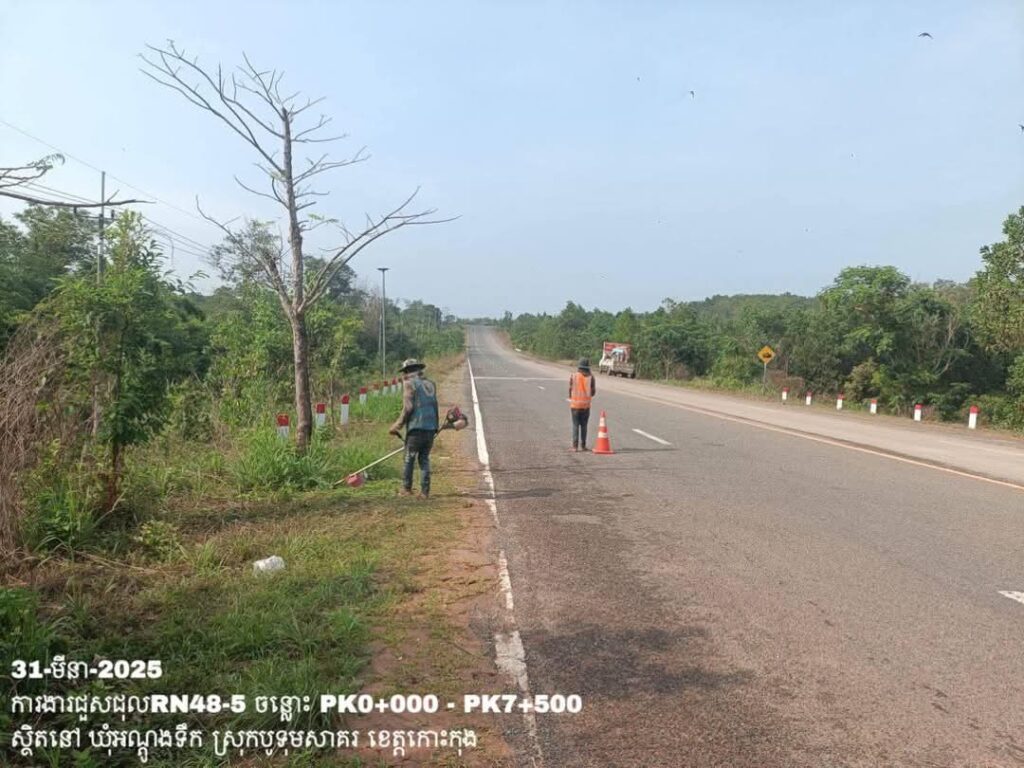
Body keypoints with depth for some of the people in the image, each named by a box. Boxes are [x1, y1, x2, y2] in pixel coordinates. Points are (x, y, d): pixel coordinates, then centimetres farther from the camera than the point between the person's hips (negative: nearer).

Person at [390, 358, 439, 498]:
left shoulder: (409, 383, -2)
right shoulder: (431, 384, 16)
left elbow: (408, 407, -10)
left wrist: (398, 424, -2)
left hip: (416, 427, -5)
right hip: (431, 427, 5)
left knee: (409, 458, 8)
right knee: (424, 459, 12)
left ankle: (406, 489, 15)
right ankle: (425, 491, 8)